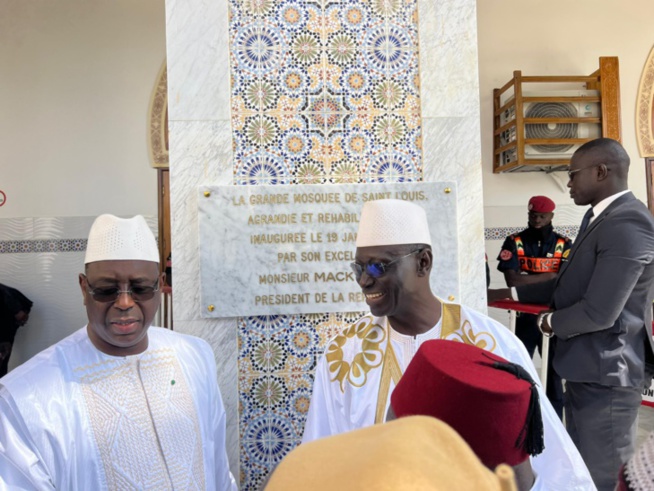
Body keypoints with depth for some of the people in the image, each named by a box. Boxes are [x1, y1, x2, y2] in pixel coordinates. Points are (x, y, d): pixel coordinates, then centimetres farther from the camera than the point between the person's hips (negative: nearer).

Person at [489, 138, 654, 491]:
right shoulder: (600, 218, 11)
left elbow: (599, 312, -27)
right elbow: (569, 285, 16)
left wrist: (550, 322, -8)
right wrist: (508, 293, 11)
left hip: (606, 373, -10)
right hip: (588, 368, 10)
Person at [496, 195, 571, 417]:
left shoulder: (564, 244, 2)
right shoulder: (514, 242, -1)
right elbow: (512, 279, -13)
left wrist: (528, 281, -22)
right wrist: (549, 276, -13)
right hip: (524, 315, -1)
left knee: (555, 368, 10)